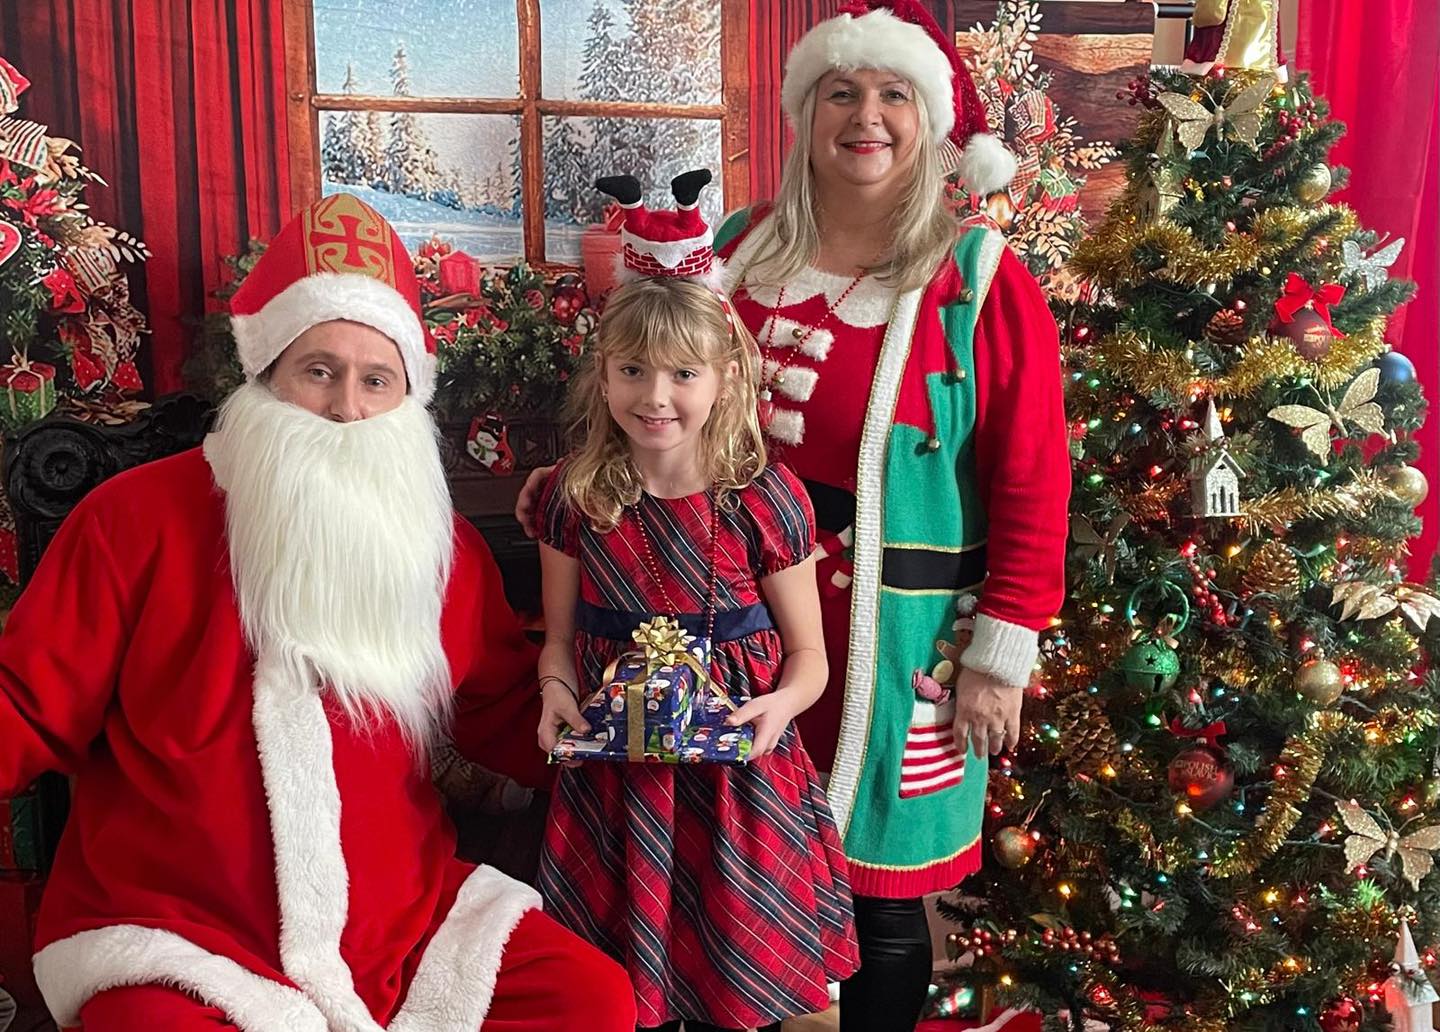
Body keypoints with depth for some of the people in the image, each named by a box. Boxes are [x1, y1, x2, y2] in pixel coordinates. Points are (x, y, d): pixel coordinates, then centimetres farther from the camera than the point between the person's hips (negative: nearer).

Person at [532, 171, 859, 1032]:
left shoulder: (765, 500, -9)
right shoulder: (574, 499, -2)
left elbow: (808, 653, -1)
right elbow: (561, 637, 7)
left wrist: (782, 702, -20)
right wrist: (556, 690, -12)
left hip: (737, 780, -1)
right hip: (614, 783, 2)